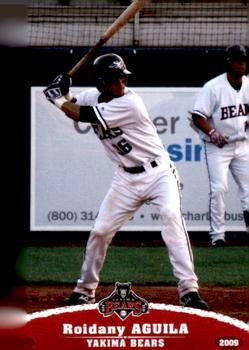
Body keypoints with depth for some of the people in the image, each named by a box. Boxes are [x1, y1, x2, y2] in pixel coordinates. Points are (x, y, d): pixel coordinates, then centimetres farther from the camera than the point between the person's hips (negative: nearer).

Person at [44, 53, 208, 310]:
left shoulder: (129, 103, -21)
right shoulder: (92, 96, 0)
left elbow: (84, 116, -22)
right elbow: (73, 108, 19)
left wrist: (58, 99, -9)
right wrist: (64, 93, -4)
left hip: (158, 173, -6)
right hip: (127, 178, 6)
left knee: (172, 217, -26)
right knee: (100, 231, 3)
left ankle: (189, 291, -30)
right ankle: (84, 291, 22)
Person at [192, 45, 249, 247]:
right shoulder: (213, 87, -12)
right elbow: (198, 116, -13)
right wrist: (212, 133, -27)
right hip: (217, 147, -5)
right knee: (219, 188, -10)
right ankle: (217, 235, -5)